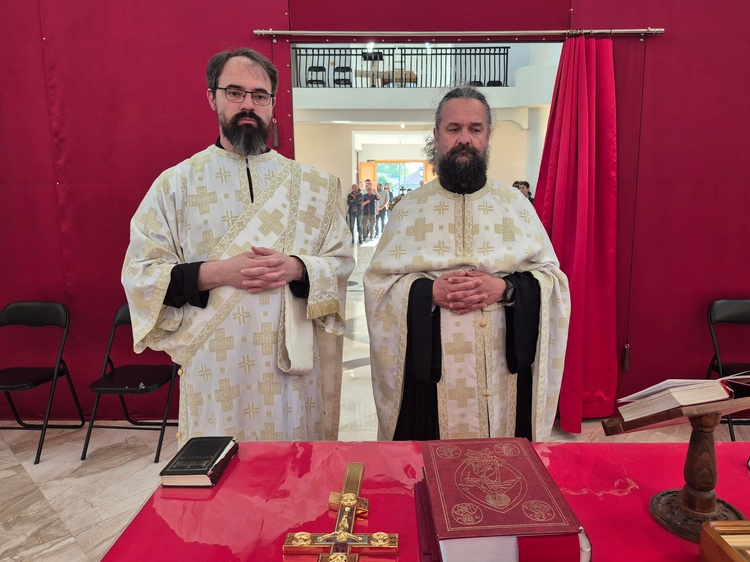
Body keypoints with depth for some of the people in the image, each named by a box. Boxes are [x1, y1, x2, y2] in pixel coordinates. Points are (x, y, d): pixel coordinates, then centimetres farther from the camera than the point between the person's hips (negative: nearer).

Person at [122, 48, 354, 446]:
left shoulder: (313, 185, 6)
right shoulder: (175, 184, 3)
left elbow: (342, 261, 5)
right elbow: (140, 272, -1)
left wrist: (295, 268, -15)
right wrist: (215, 273, -16)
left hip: (294, 365, 2)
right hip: (213, 368, -1)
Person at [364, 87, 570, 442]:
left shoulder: (516, 204, 6)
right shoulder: (411, 207, 5)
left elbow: (552, 278, 4)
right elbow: (377, 282, 1)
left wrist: (504, 288, -14)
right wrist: (430, 291, -16)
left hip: (504, 367, 1)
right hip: (430, 369, 0)